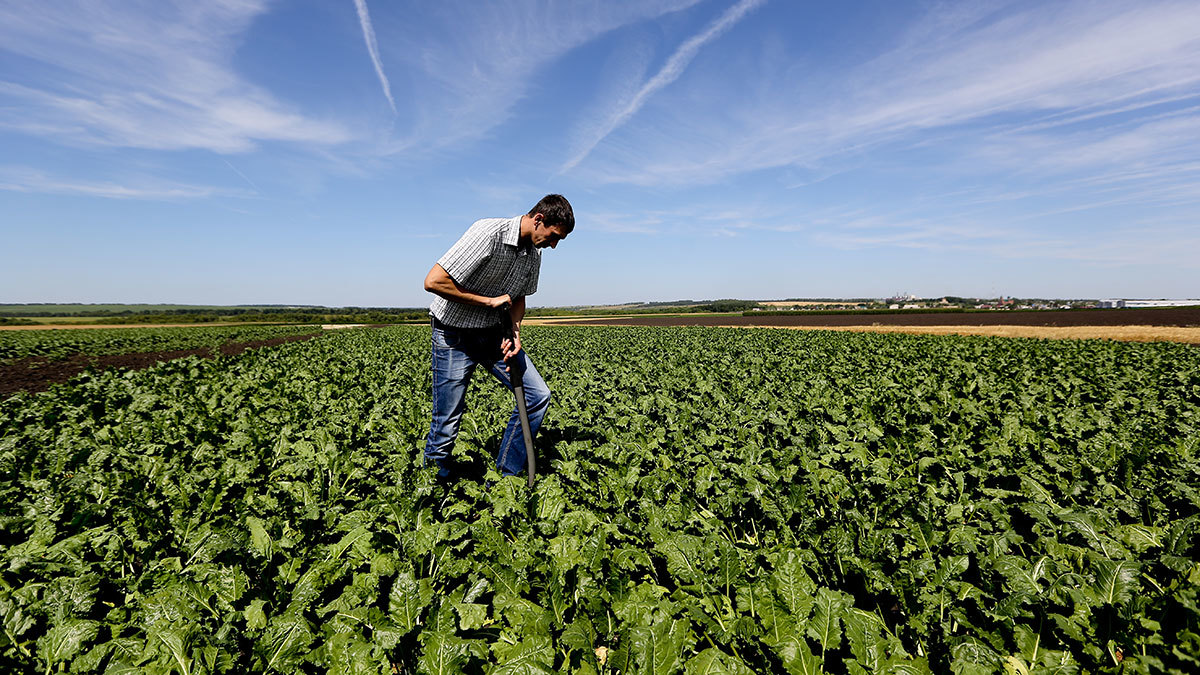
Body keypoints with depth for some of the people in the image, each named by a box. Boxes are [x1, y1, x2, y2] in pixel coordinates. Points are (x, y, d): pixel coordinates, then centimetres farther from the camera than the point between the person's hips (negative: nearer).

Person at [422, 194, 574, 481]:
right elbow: (433, 281, -27)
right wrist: (489, 301, -20)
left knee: (538, 396, -1)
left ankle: (504, 477, 11)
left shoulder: (534, 253, 2)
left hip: (495, 334, 7)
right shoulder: (488, 233, -24)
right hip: (455, 335, -7)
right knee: (447, 424, -1)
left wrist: (514, 332, -5)